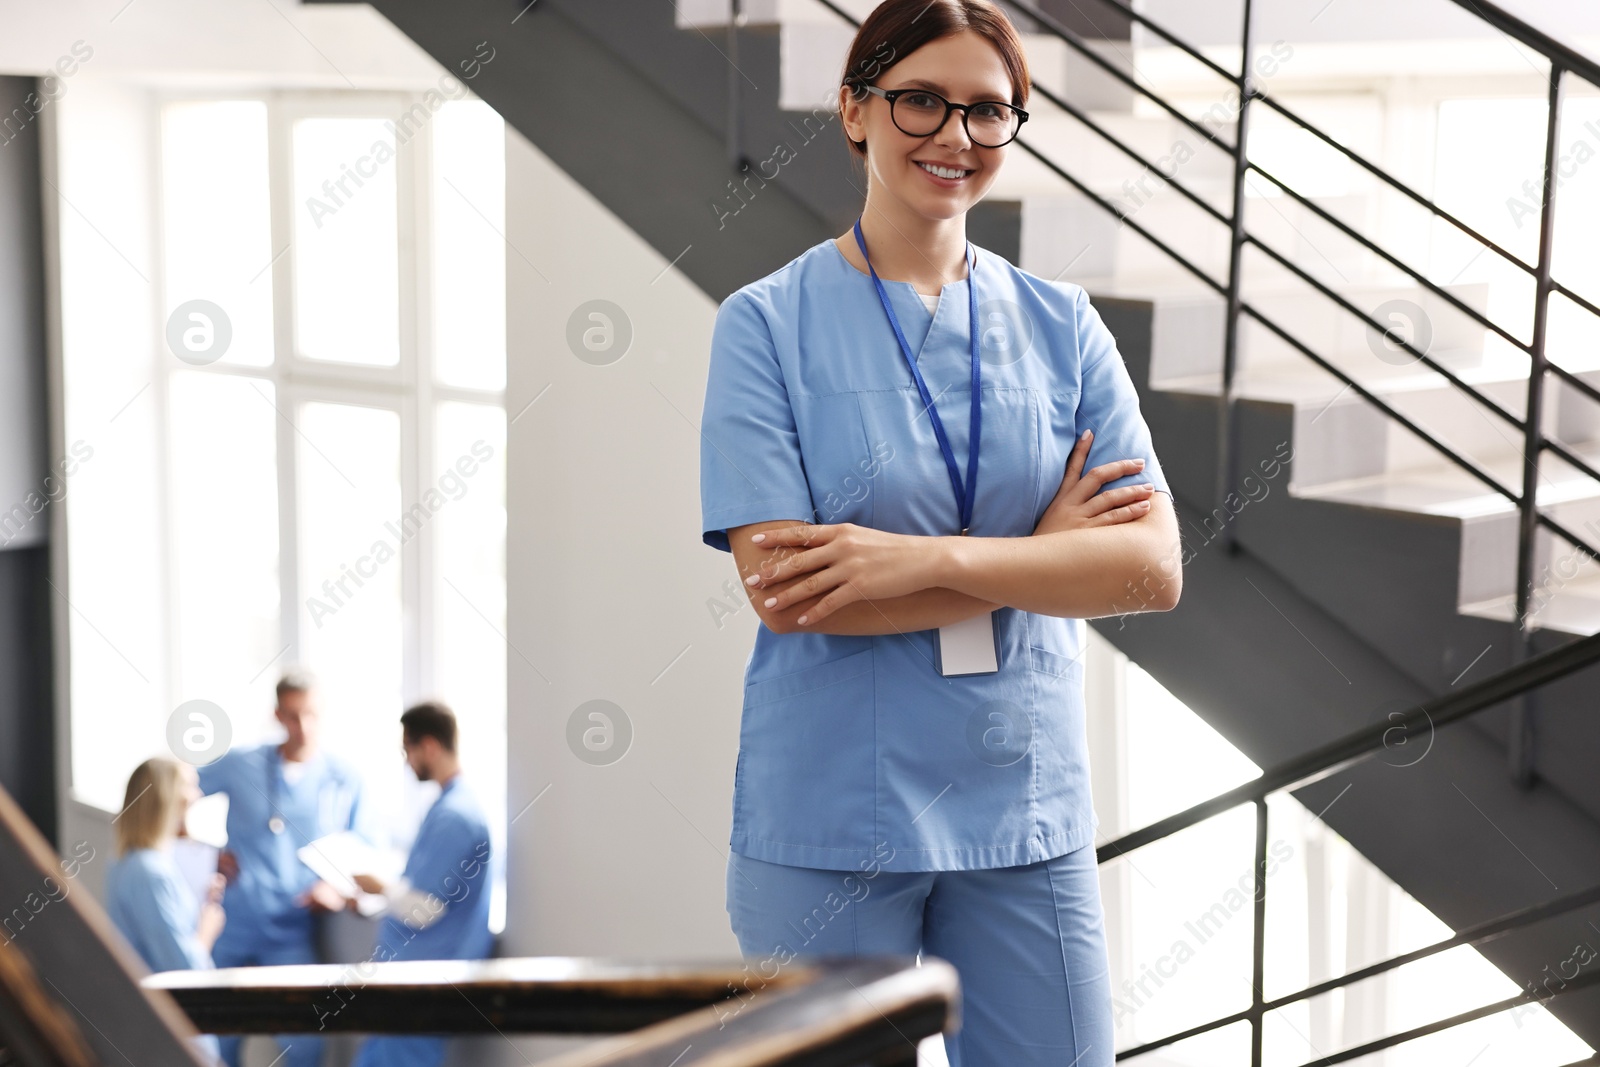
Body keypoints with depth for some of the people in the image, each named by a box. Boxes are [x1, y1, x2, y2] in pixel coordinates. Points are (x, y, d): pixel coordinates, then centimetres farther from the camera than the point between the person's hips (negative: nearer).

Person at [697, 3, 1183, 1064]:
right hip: (828, 815, -3)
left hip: (1026, 810, 3)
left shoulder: (1060, 325, 6)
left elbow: (1152, 567, -4)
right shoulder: (768, 324, -3)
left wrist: (930, 557, -17)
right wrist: (1039, 555, -11)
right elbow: (784, 588, -14)